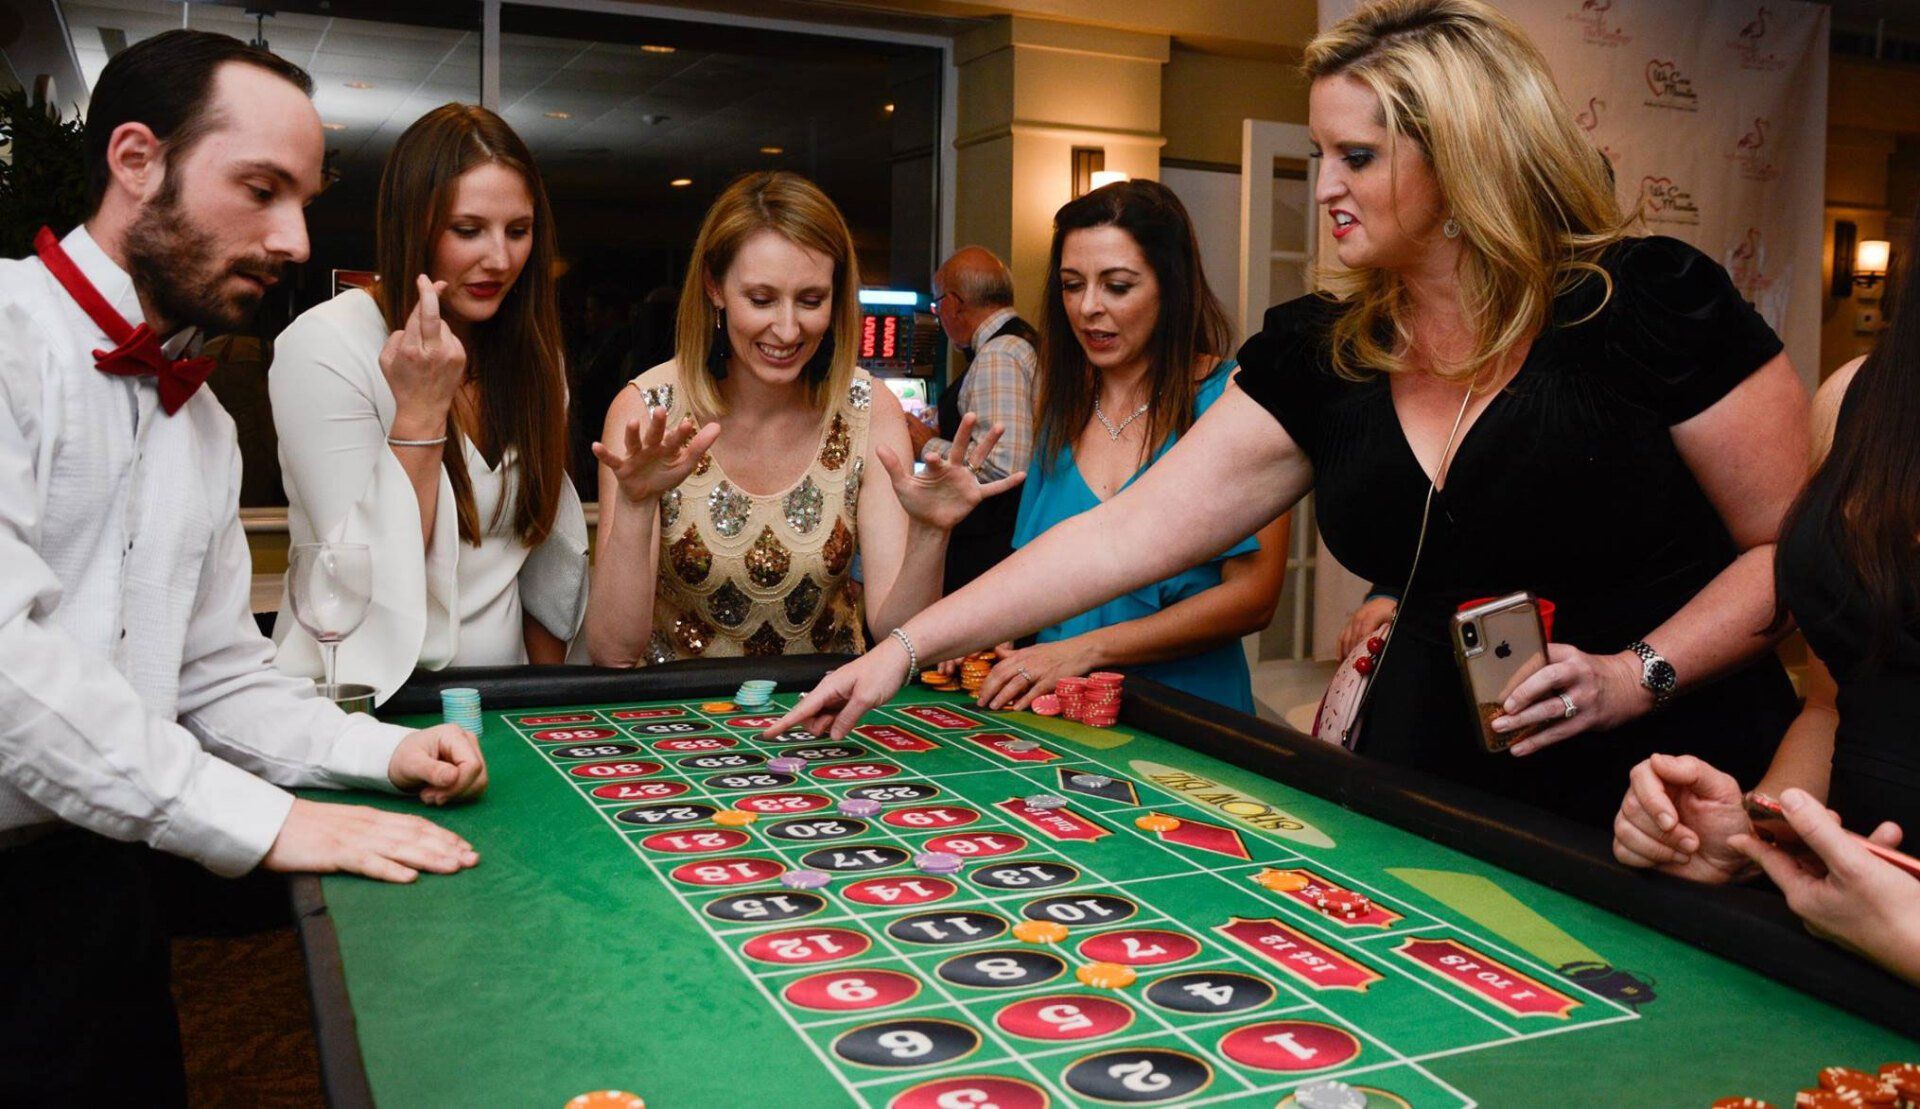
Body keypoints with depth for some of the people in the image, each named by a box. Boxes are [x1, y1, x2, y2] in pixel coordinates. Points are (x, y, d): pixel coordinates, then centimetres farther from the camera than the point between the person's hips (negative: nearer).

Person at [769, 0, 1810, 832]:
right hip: (1432, 803, 4)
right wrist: (906, 647, -7)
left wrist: (1638, 672, -19)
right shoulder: (1321, 355, 0)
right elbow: (1128, 534, -3)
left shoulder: (1649, 304, -11)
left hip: (1662, 802, -3)